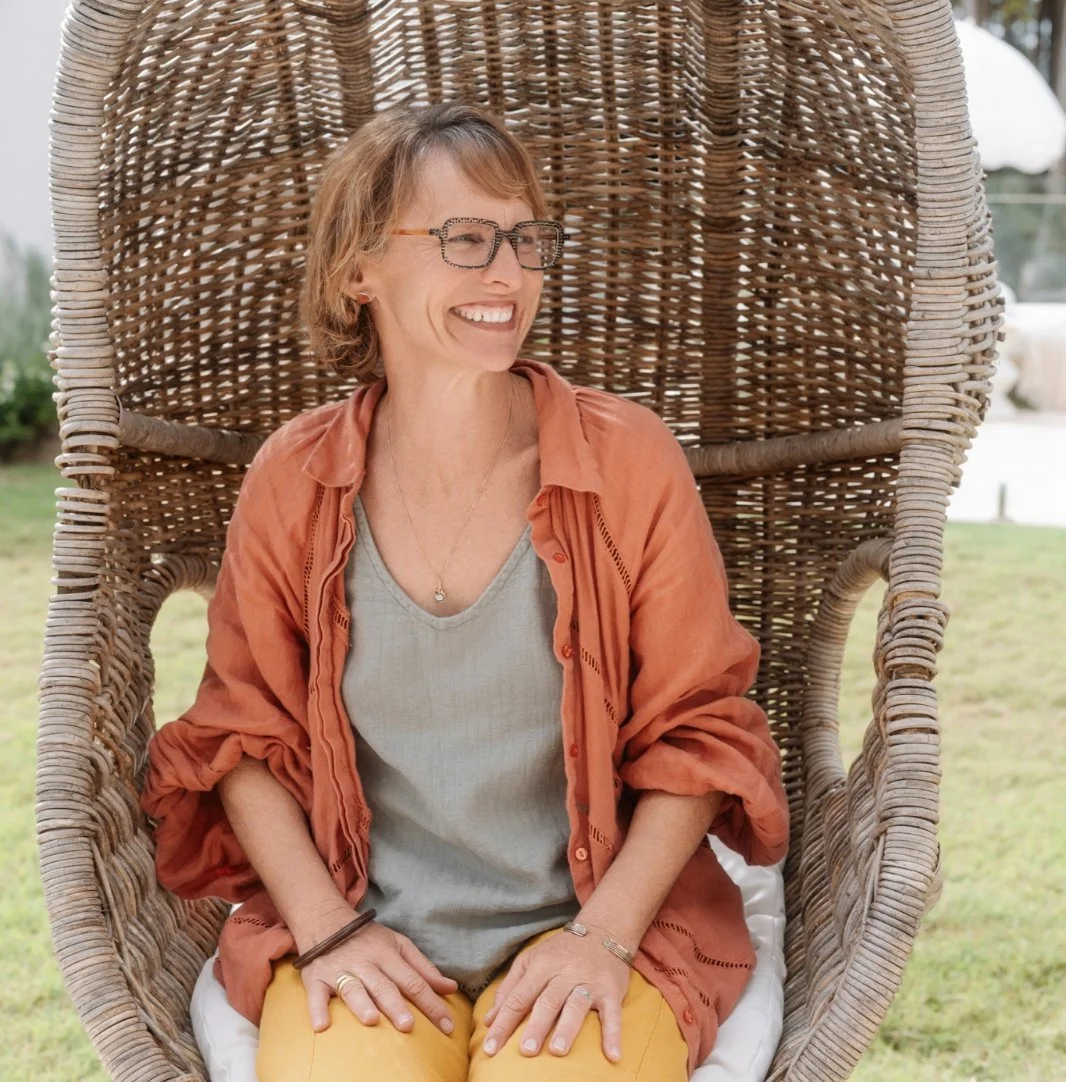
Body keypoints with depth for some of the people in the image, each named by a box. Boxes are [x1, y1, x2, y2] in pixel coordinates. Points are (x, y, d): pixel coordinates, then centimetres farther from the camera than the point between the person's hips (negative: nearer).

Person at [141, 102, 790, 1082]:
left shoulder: (630, 460, -3)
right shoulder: (290, 481, 0)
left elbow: (697, 730, 2)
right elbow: (240, 733, 8)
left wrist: (606, 934, -9)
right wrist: (325, 926, -5)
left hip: (592, 921, 0)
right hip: (362, 934, 1)